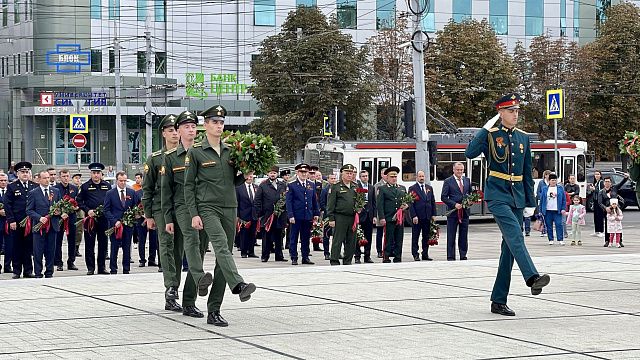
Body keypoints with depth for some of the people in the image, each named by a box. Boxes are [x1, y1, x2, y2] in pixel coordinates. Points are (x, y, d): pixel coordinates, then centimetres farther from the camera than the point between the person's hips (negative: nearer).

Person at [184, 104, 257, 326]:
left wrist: (244, 175, -2)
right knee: (221, 245, -28)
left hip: (229, 208, 5)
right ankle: (239, 286, -50)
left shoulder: (230, 150, 14)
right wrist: (194, 214, -9)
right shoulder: (195, 152, 0)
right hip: (208, 208, -5)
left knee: (223, 257, 2)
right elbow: (189, 185, -1)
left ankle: (214, 311, 6)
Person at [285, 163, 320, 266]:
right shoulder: (292, 185, -2)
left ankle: (305, 257, 15)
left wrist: (316, 214, 10)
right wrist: (290, 215, -12)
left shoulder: (311, 185, 12)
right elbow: (289, 202, -5)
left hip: (308, 216, 4)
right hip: (296, 217, -4)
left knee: (306, 238, 9)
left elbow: (314, 200, 16)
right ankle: (294, 258, 6)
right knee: (294, 238, 1)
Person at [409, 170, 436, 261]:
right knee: (415, 237, 0)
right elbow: (410, 204, -7)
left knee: (426, 236, 8)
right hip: (417, 217, -5)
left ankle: (425, 254, 14)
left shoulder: (429, 188, 13)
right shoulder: (412, 188, -3)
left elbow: (433, 202, 14)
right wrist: (414, 216, -15)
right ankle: (415, 255, 3)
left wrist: (433, 214, 6)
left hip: (427, 216, 5)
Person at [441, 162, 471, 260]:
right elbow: (443, 197, -5)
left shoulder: (467, 180, 13)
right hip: (453, 212, -4)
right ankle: (451, 256, 3)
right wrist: (454, 204, -15)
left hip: (465, 212, 4)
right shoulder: (448, 181, -2)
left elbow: (470, 193, 21)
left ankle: (463, 255, 13)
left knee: (464, 236, 7)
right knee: (451, 236, -1)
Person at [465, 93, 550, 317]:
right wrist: (485, 129, -18)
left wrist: (531, 202, 13)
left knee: (509, 248, 5)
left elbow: (527, 173, 16)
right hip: (497, 195, -5)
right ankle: (532, 278, -43)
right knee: (515, 236, -27)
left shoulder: (523, 138, 12)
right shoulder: (490, 135, -2)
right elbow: (470, 153, -19)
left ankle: (499, 301, 9)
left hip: (517, 197, 6)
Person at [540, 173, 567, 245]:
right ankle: (551, 240, 11)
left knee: (559, 225, -8)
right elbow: (542, 200, 9)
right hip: (547, 211, 2)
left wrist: (563, 209, -4)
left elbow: (564, 199, 5)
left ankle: (560, 240, -7)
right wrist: (541, 210, 5)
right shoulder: (545, 189, 8)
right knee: (549, 226, 4)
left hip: (557, 211, -2)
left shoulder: (560, 188, 6)